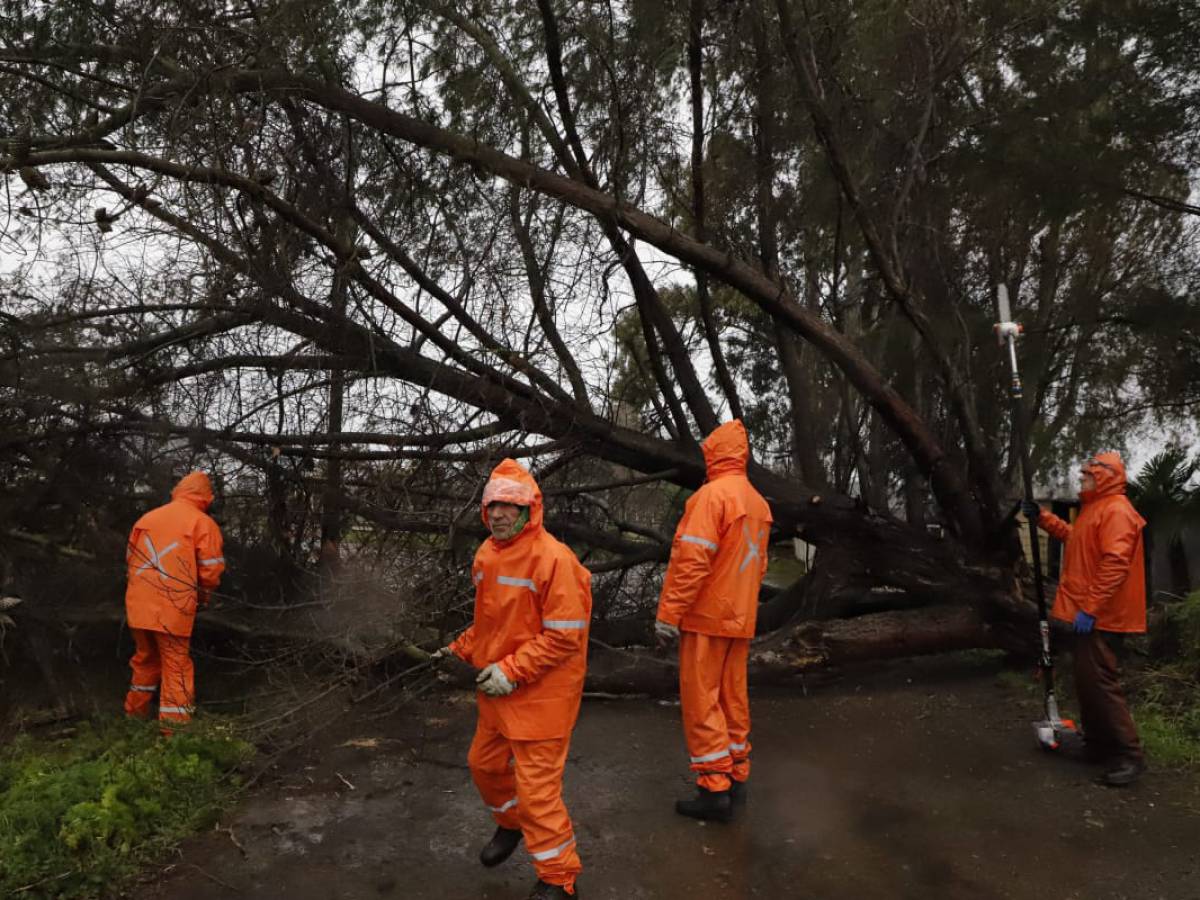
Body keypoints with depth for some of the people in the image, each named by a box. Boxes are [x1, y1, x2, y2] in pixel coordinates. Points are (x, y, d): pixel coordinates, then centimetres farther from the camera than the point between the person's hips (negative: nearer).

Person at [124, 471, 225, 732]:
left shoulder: (146, 517, 12)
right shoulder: (203, 523, -6)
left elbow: (130, 560, 16)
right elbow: (211, 571, -8)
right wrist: (201, 599, 10)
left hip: (139, 607, 6)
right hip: (173, 610, -5)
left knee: (145, 659, 23)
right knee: (176, 667, 3)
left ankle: (135, 714, 37)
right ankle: (173, 729, 3)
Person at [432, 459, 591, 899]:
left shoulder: (553, 558, -22)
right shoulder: (487, 555, 3)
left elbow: (565, 635, -23)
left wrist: (513, 670, -23)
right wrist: (461, 650, 5)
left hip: (541, 693, -8)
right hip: (498, 689, 8)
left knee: (536, 786, 0)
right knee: (484, 763, 23)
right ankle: (511, 824, 53)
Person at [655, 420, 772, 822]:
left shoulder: (712, 494, -16)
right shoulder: (758, 502, 9)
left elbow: (691, 561, -22)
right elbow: (758, 564, 14)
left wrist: (668, 615, -18)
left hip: (706, 616, -8)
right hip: (741, 618, 8)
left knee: (701, 702, 1)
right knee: (734, 699, 16)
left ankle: (715, 791, 5)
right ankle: (737, 778, 25)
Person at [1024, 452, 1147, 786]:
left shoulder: (1116, 511, -17)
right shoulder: (1095, 508, 17)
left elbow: (1115, 564, -25)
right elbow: (1074, 538, 30)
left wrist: (1090, 609, -27)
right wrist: (1042, 517, 17)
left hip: (1100, 617, -11)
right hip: (1090, 612, 11)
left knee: (1100, 682, -9)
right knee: (1086, 681, 16)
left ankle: (1129, 755, -1)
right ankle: (1098, 743, 26)